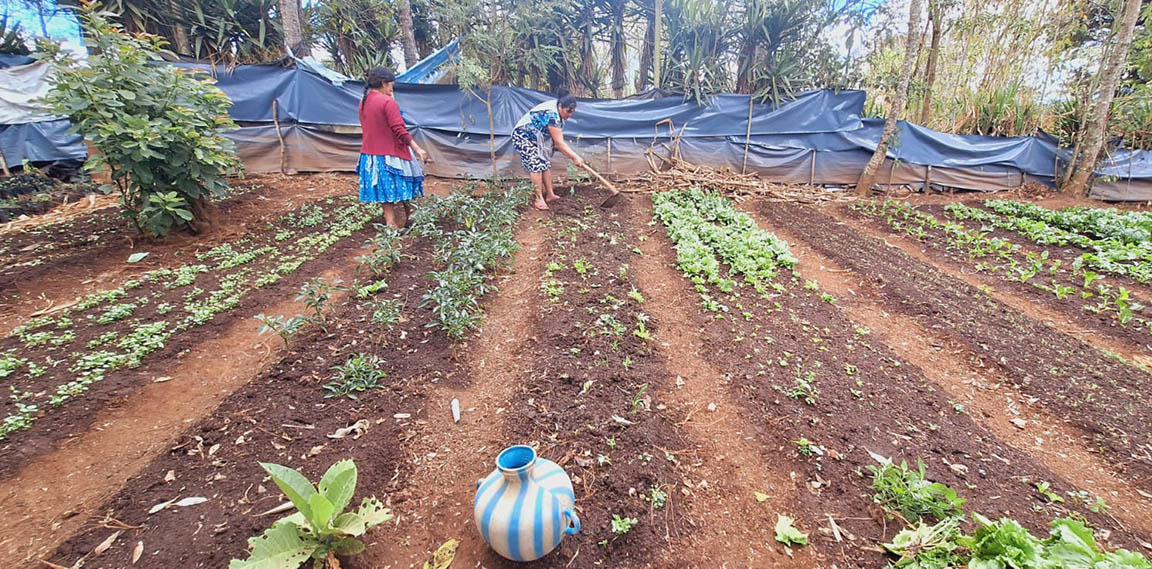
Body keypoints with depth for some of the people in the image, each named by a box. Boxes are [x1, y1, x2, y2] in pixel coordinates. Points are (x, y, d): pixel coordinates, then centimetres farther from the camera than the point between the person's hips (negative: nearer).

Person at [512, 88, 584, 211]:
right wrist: (575, 157, -27)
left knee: (546, 163, 6)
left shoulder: (557, 108, -5)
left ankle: (550, 195, 9)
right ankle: (539, 199, -11)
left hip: (536, 137, 10)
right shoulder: (552, 115, -33)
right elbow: (559, 143, -31)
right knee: (536, 164, -16)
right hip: (523, 135, -10)